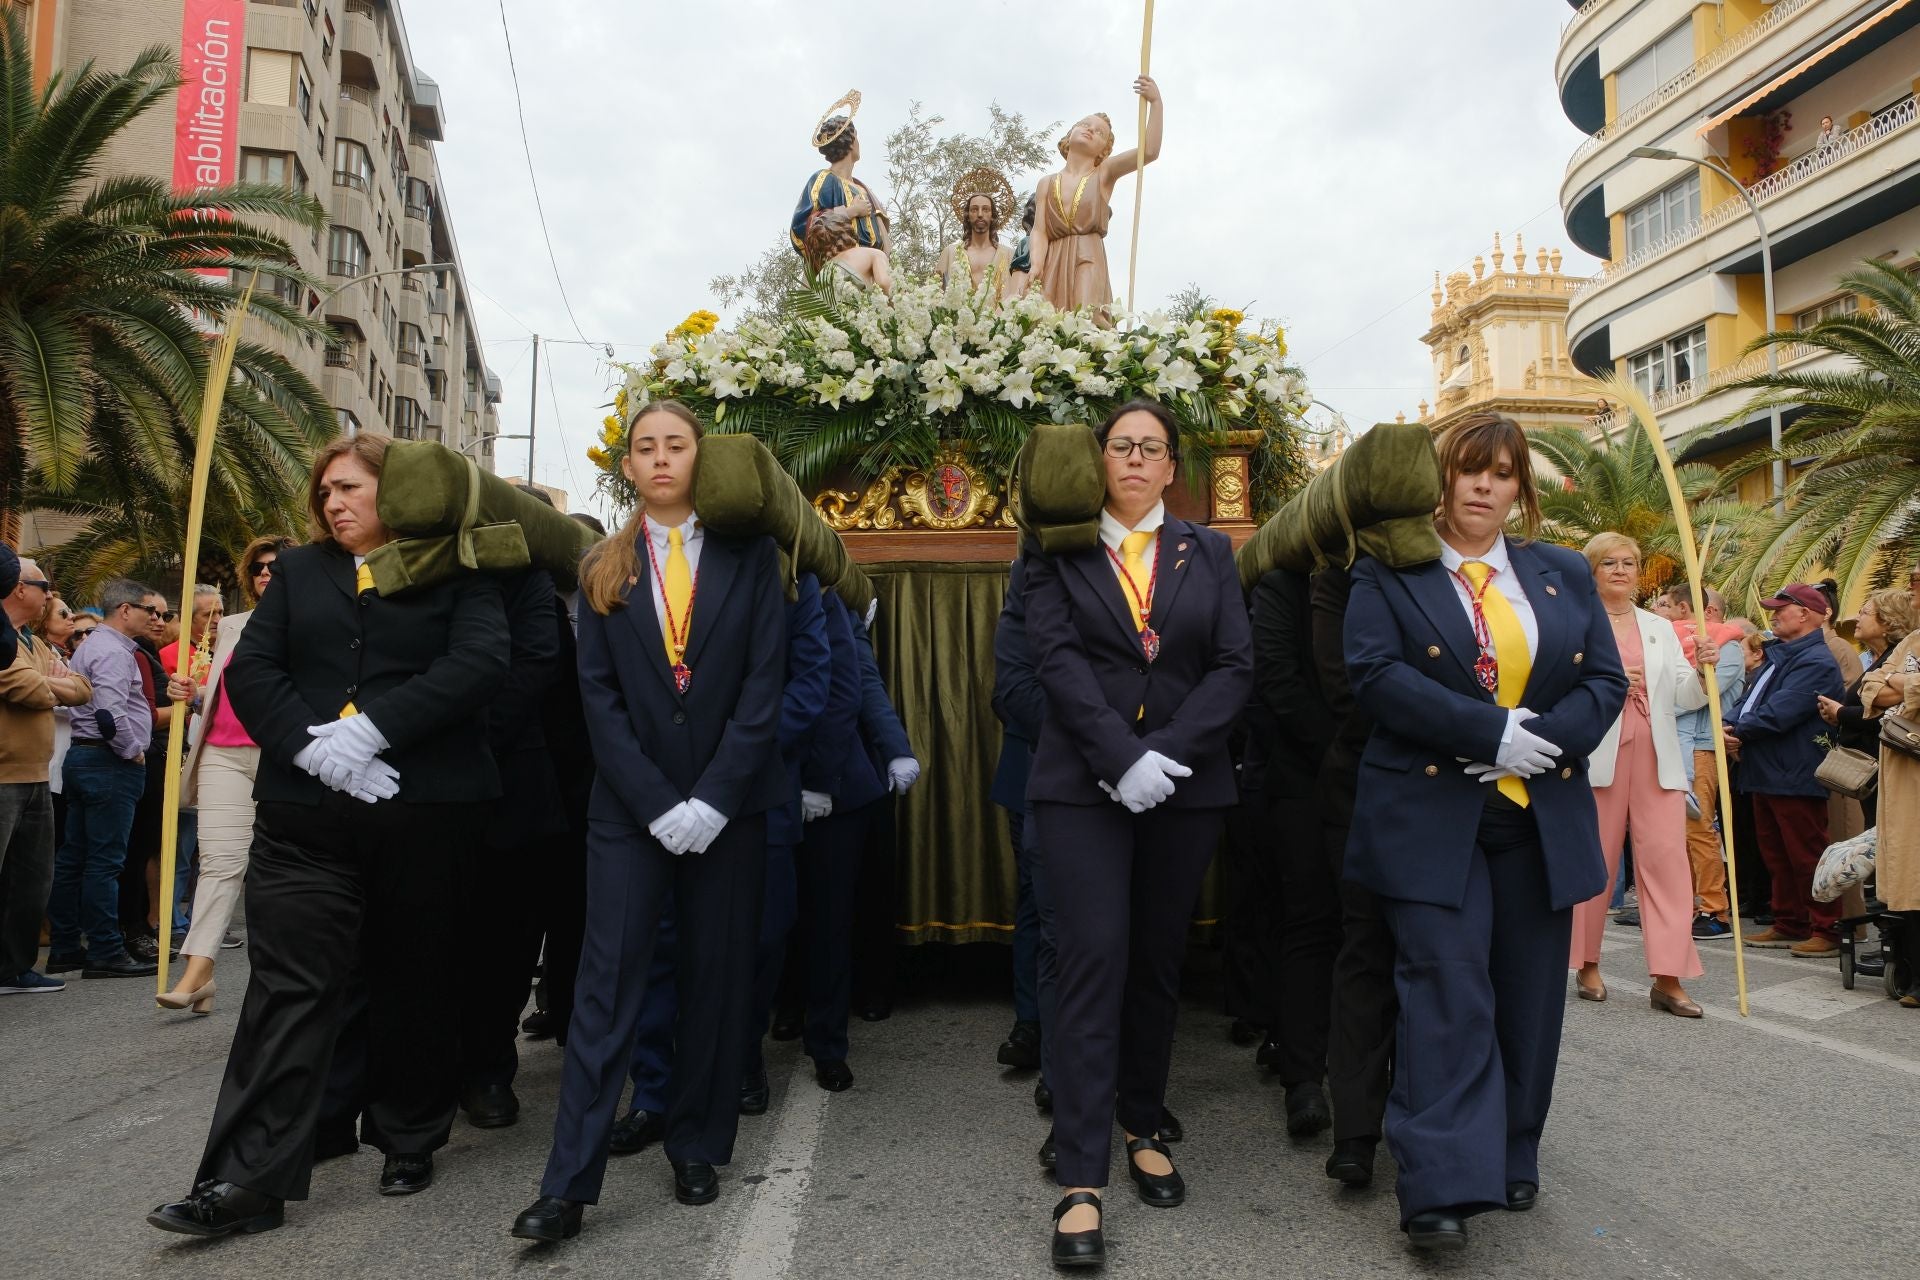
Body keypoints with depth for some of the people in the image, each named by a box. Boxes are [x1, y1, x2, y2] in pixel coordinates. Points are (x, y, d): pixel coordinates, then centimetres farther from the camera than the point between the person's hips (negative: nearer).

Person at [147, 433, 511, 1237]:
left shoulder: (454, 570, 4)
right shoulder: (298, 570, 15)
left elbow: (479, 660, -12)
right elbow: (250, 670, 5)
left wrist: (372, 727, -19)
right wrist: (311, 745, -12)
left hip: (426, 809, -2)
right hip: (306, 813, 2)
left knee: (414, 979, 9)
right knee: (288, 986, -2)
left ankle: (410, 1140, 26)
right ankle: (249, 1178, 3)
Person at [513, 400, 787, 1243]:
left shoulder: (750, 557, 3)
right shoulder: (605, 569, 8)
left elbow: (763, 683, -4)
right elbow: (598, 693, 1)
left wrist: (712, 800, -12)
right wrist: (657, 803, -10)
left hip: (728, 807, 0)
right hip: (629, 808, 1)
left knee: (717, 977, 7)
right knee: (607, 981, -2)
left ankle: (696, 1148, 22)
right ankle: (568, 1184, 3)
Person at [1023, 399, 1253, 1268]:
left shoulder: (1209, 553, 12)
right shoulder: (1058, 552, 6)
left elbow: (1235, 666, 1)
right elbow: (1057, 659, -7)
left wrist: (1167, 752, -13)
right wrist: (1123, 759, -19)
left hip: (1186, 787, 3)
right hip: (1083, 786, -3)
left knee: (1159, 963, 11)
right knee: (1094, 961, -8)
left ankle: (1142, 1128, 30)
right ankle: (1082, 1179, -2)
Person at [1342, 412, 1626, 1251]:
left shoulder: (1565, 575, 14)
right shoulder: (1387, 575, 1)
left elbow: (1605, 680, 8)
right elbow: (1377, 676, -12)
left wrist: (1547, 738, -11)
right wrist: (1493, 733, -18)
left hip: (1544, 817, 5)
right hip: (1431, 817, -4)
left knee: (1528, 995, 11)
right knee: (1448, 992, -7)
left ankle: (1512, 1160, 27)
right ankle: (1443, 1186, -4)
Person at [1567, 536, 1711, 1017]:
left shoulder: (1660, 628, 17)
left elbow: (1684, 699, 13)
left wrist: (1701, 670, -6)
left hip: (1657, 756, 3)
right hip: (1598, 755, -3)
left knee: (1667, 856, -5)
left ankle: (1668, 978, -3)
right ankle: (1587, 964, 18)